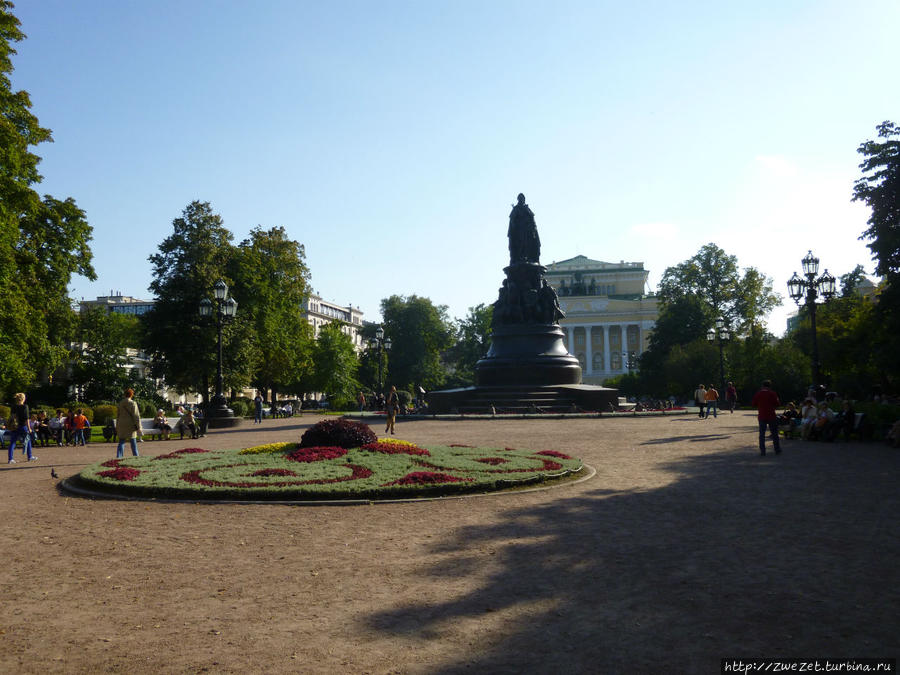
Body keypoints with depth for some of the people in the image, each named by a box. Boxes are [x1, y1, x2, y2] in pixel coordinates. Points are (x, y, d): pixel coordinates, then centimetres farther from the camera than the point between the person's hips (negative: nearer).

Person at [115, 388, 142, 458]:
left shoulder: (120, 403, 7)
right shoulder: (132, 403, -8)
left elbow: (117, 416, 15)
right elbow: (136, 416, -10)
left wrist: (117, 427, 23)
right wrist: (138, 427, -8)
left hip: (121, 425, 4)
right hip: (130, 426, -4)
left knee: (121, 442, 8)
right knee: (133, 442, 4)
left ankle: (118, 457, 0)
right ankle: (136, 456, 9)